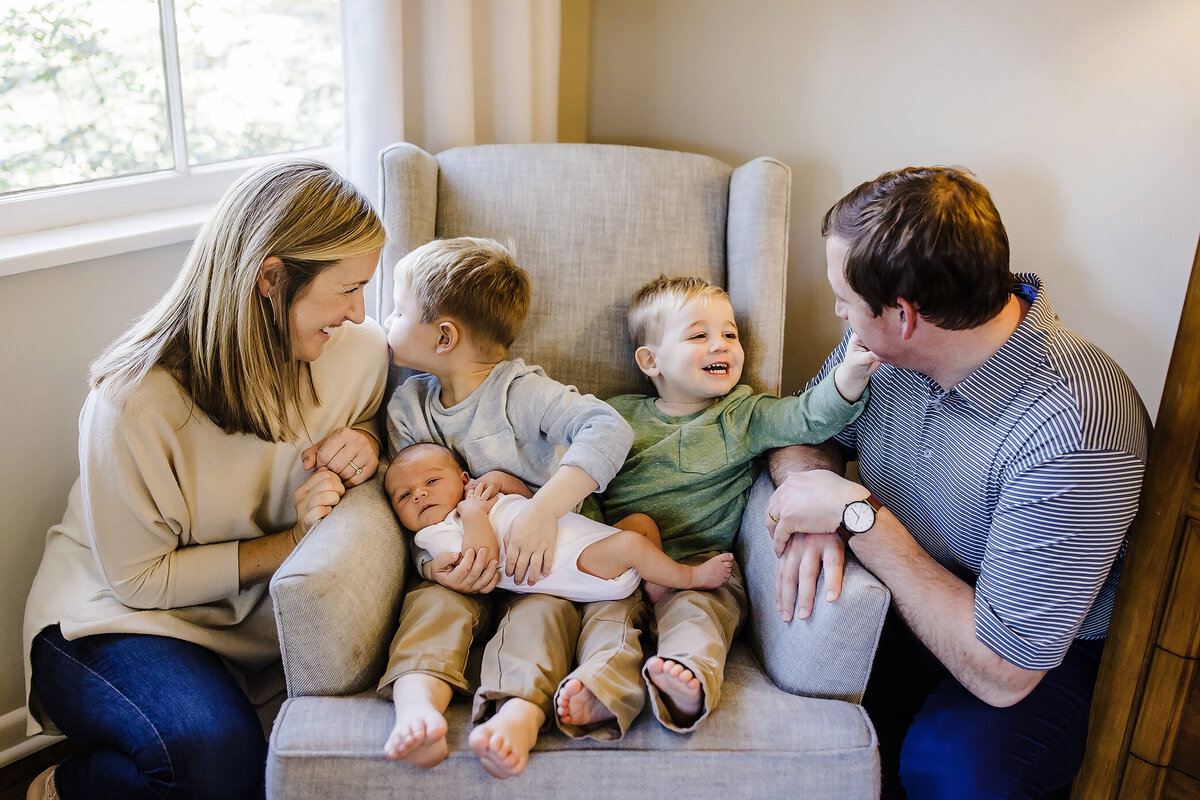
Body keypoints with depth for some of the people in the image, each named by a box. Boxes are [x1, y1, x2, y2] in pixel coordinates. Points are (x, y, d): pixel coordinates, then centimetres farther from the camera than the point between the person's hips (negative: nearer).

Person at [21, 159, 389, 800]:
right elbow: (137, 578, -16)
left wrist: (364, 440, -12)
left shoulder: (358, 349, -10)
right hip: (117, 617, -5)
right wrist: (292, 541, -22)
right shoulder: (136, 398, -23)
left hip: (258, 623, 6)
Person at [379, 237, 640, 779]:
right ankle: (418, 704, -44)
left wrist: (542, 513, -39)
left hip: (544, 561, -4)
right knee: (433, 601, -24)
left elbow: (608, 430, -29)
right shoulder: (406, 408, 5)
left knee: (540, 611, -31)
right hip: (461, 569, 4)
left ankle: (520, 712, -53)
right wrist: (432, 563, -18)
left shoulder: (520, 392, -14)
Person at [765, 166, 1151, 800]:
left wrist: (856, 513, -28)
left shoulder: (1075, 431, -32)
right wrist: (813, 499, -20)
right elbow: (801, 434, 5)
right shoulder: (887, 342, -11)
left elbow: (1002, 673, -28)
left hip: (1044, 658, -5)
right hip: (901, 603, 6)